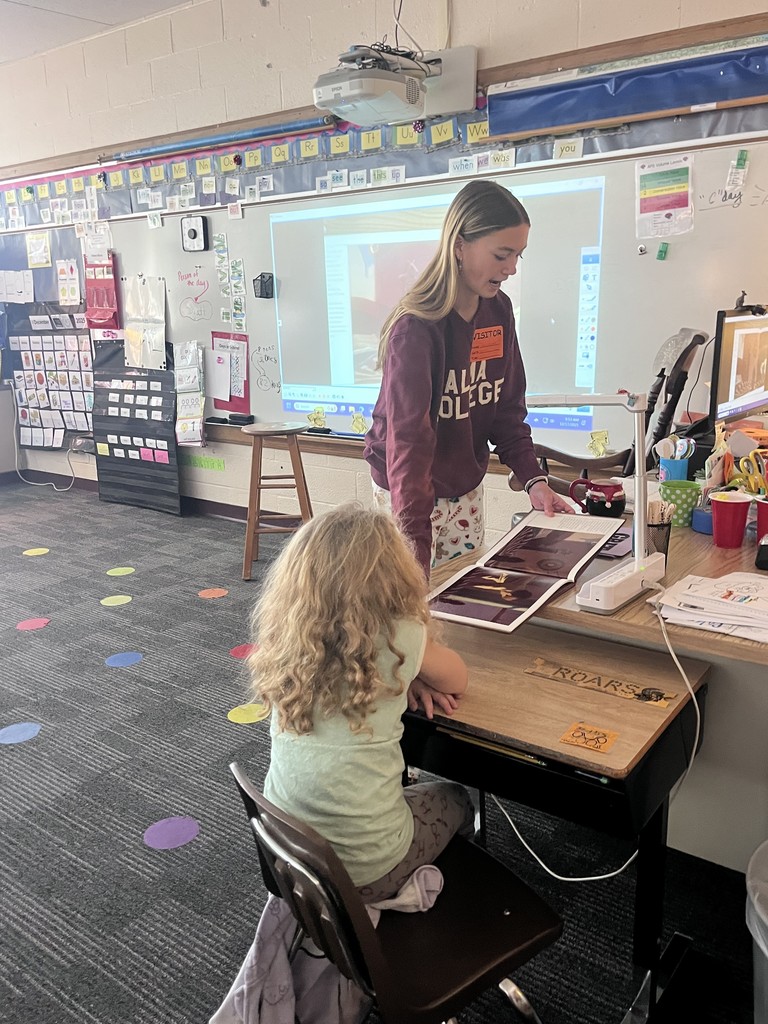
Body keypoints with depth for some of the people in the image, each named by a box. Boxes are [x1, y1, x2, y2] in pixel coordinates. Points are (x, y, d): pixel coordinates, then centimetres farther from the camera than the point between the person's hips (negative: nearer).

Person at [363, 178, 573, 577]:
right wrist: (417, 551, -40)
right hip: (408, 493, -6)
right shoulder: (415, 328, -25)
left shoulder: (498, 311, -2)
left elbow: (508, 406, 5)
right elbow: (408, 441, -33)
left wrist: (533, 479, -8)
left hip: (466, 488, 7)